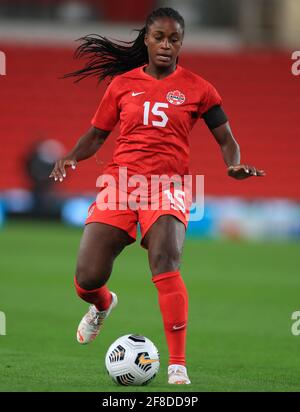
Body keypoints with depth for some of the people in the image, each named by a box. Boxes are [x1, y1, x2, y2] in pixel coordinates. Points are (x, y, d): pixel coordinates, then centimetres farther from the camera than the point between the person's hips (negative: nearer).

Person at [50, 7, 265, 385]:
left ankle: (177, 365, -25)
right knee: (87, 279, -8)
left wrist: (234, 165, -12)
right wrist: (72, 156, -4)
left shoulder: (196, 88, 5)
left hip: (167, 185, -2)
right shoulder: (123, 84, 9)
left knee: (166, 260, -30)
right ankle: (103, 305, 34)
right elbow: (96, 134, 15)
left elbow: (226, 140, 10)